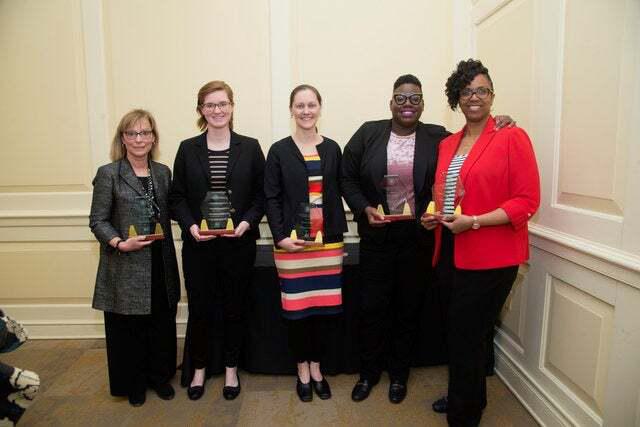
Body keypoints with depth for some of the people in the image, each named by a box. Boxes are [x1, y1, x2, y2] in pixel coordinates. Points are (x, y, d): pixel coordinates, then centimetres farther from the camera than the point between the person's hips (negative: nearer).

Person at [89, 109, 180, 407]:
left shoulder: (163, 172, 7)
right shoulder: (108, 174, -5)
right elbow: (97, 221, -5)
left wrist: (167, 255, 8)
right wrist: (120, 243, -21)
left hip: (161, 266, 4)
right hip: (126, 268, -4)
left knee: (162, 323, 13)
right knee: (128, 327, 8)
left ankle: (159, 376, 34)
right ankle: (133, 383, 30)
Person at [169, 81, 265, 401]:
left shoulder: (250, 147, 1)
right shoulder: (188, 149, 4)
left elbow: (261, 194, 1)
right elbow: (177, 197, 4)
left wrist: (247, 222, -14)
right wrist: (190, 225, -12)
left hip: (239, 243, 0)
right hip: (198, 244, 1)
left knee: (235, 307, 11)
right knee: (199, 308, 8)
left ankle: (231, 369, 31)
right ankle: (199, 368, 31)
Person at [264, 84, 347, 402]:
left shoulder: (332, 149, 8)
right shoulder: (279, 150, 1)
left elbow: (338, 194, 8)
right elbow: (271, 198, -3)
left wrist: (338, 232, 1)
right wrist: (280, 236, -13)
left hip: (328, 241, 2)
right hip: (291, 242, -2)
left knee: (325, 305, 6)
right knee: (296, 306, 3)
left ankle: (316, 367, 27)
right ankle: (302, 370, 24)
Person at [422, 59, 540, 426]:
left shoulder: (512, 137, -9)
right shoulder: (447, 144, 11)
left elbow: (527, 201, -13)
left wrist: (473, 222, -20)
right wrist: (434, 216, 3)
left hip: (490, 258, -6)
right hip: (453, 252, 6)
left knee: (465, 337, 4)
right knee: (467, 334, 19)